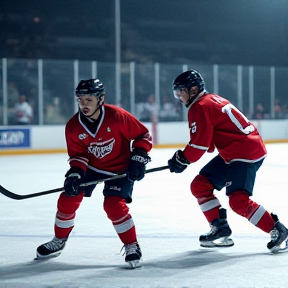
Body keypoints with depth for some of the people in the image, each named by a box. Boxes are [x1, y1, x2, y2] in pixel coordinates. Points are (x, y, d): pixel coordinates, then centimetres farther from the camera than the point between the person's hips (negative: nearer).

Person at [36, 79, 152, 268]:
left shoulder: (117, 116, -26)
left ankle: (132, 246, -3)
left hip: (120, 169, -5)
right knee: (68, 199, 1)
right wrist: (74, 174, -21)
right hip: (92, 166, 5)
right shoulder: (73, 127, -14)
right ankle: (59, 241, 24)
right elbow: (77, 154, -5)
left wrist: (138, 159, -23)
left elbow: (143, 135, -16)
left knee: (113, 205, -22)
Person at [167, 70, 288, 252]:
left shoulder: (199, 107, -13)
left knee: (238, 201, -18)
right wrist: (183, 157, 12)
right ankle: (220, 228, 14)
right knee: (200, 184, 9)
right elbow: (207, 140, 21)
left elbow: (200, 144, -18)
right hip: (230, 154, 11)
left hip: (247, 153, -11)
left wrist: (182, 159, -3)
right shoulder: (212, 100, 17)